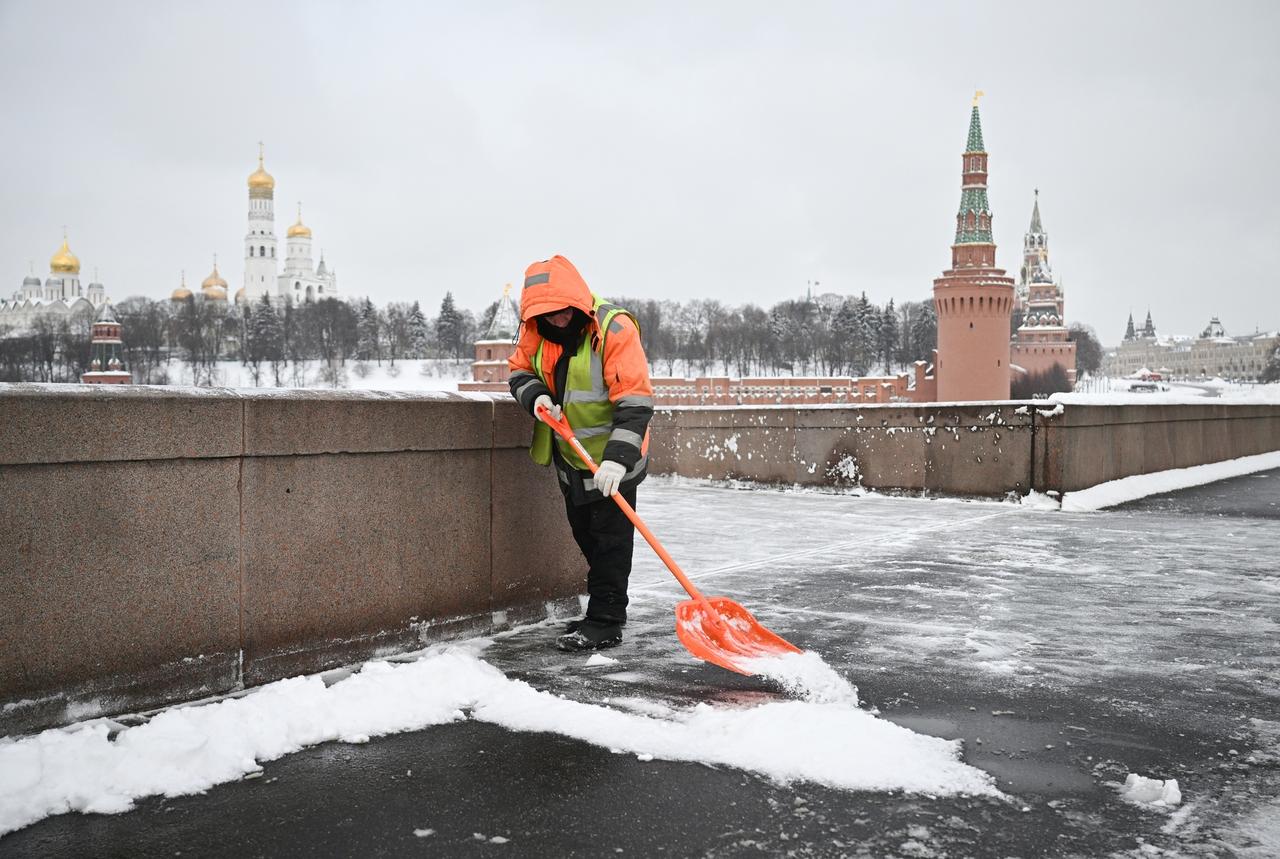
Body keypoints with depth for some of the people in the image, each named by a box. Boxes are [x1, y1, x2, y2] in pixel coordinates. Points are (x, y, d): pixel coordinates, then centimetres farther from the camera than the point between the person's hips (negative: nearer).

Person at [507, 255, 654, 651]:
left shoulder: (615, 329, -25)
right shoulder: (536, 330, -5)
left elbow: (635, 401, -28)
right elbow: (520, 370, 9)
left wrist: (618, 458, -37)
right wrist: (536, 396, -15)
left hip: (611, 460, -7)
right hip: (569, 456, 7)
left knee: (610, 540, 0)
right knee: (586, 537, 18)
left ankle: (606, 622, 8)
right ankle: (602, 613, 32)